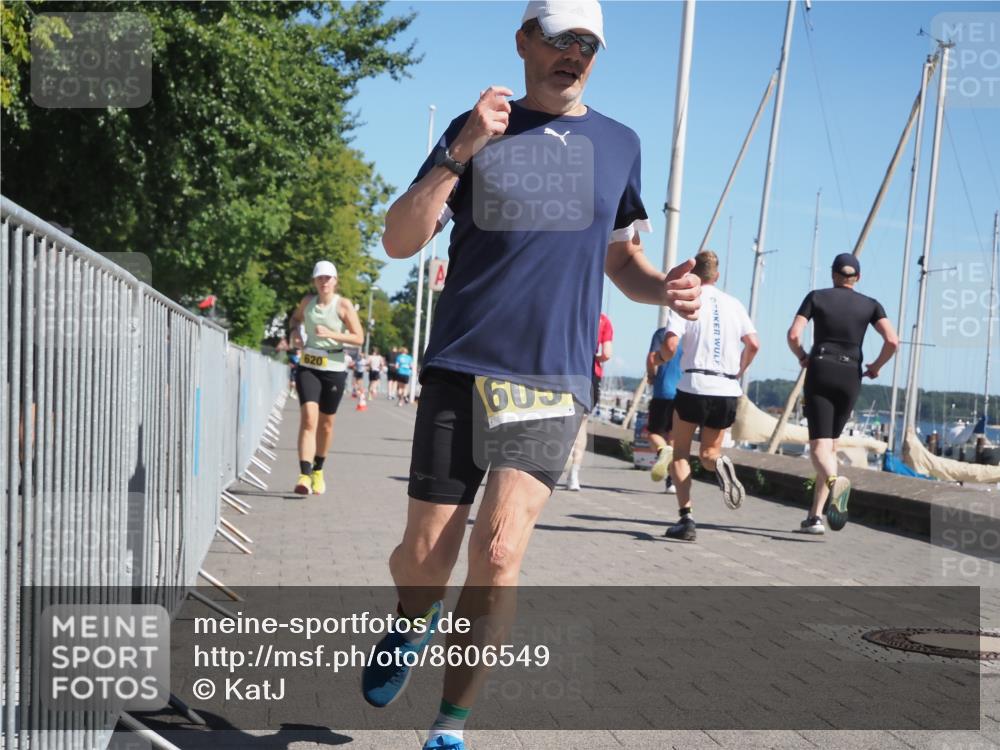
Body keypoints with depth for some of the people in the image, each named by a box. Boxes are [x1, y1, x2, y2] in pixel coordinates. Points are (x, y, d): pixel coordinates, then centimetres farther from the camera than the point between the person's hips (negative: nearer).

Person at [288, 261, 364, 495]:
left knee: (326, 424, 11)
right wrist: (295, 332, 5)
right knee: (308, 418, -16)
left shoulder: (343, 305, -5)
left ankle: (318, 470, 33)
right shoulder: (308, 301, 5)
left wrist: (331, 334, -21)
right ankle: (305, 475, -23)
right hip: (307, 368, 1)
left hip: (334, 370, -1)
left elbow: (359, 338, -9)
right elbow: (296, 318, 26)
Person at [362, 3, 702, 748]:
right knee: (424, 557, 3)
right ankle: (415, 623, 39)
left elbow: (622, 259, 22)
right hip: (461, 370, 0)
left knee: (498, 554, -14)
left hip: (555, 380, 1)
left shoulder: (619, 144, 12)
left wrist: (663, 287, -1)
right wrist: (462, 150, -15)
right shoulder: (477, 131, 5)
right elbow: (400, 242, -3)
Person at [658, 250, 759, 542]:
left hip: (694, 387, -3)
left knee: (680, 452, 12)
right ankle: (719, 464, -19)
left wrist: (657, 359, 8)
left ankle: (686, 518, -1)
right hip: (728, 391, 3)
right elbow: (753, 345, 6)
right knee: (709, 452, 19)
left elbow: (670, 345, -13)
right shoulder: (734, 304, 10)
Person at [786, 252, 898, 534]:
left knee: (819, 446, -8)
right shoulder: (870, 305, 7)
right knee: (831, 444, 14)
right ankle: (815, 516, 9)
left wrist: (802, 357, 14)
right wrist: (876, 367, 10)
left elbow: (793, 335, -5)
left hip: (819, 373, -2)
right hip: (850, 377, 2)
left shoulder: (816, 297, 5)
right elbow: (892, 341, -7)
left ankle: (835, 481, -44)